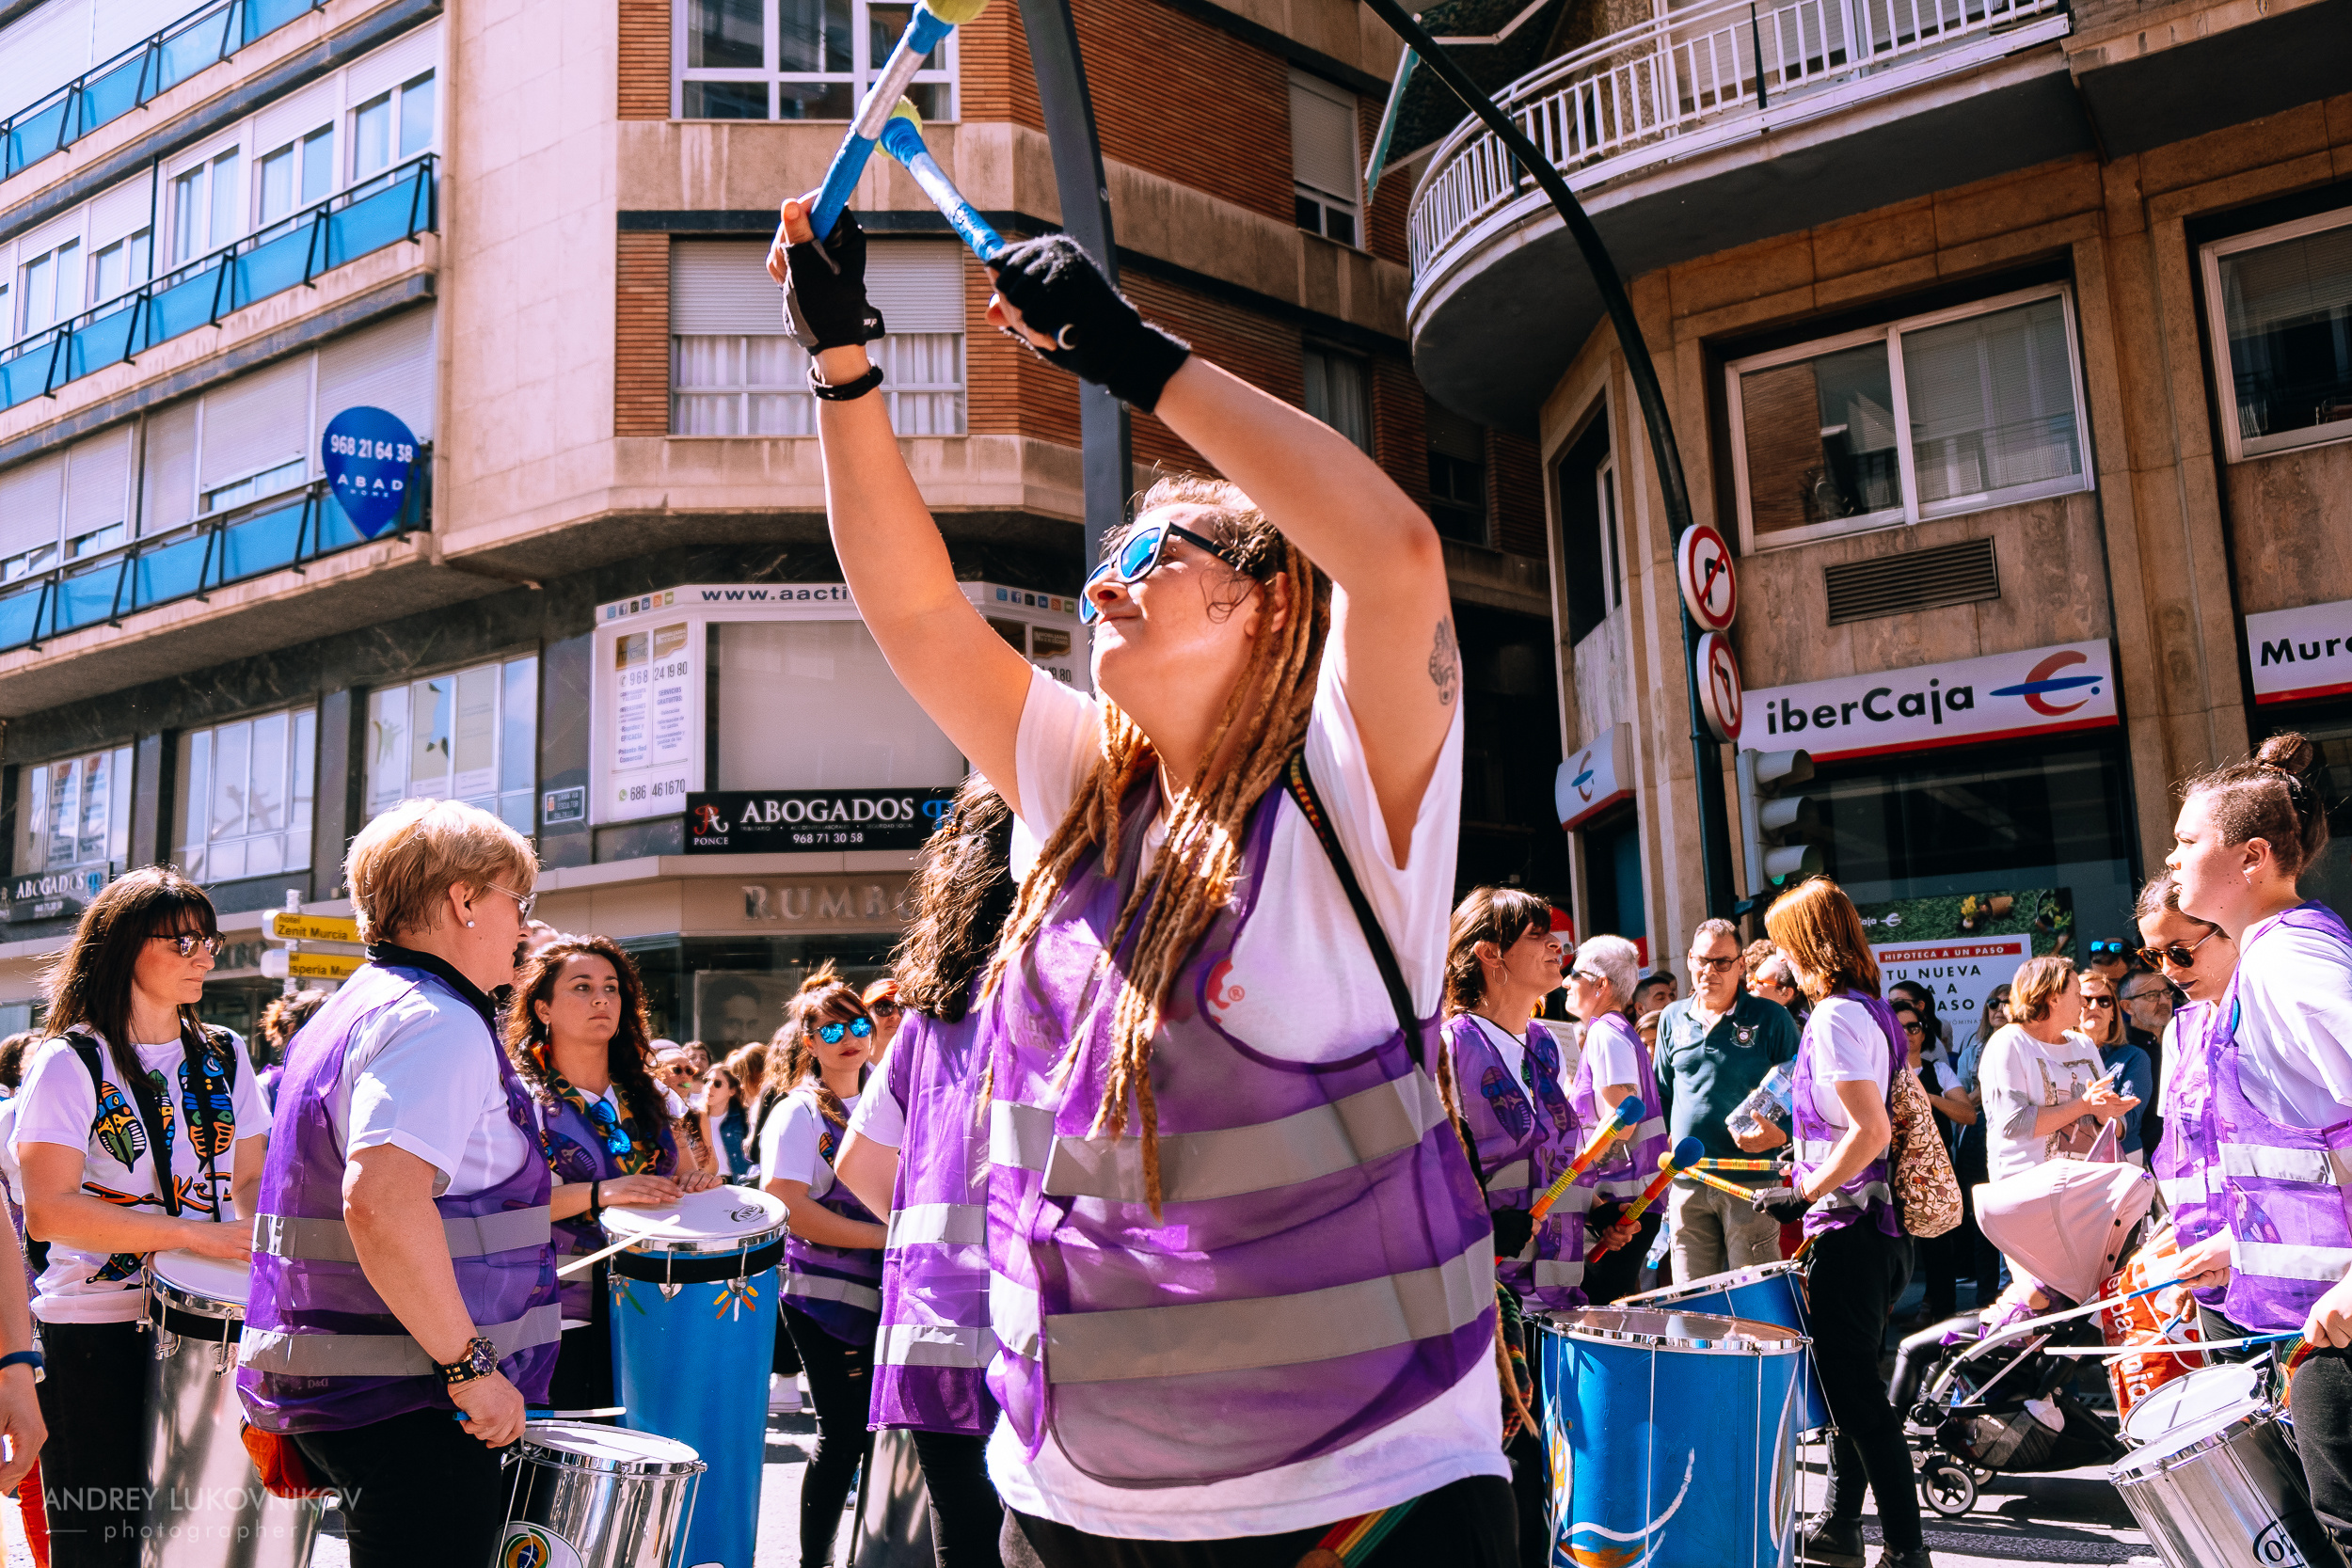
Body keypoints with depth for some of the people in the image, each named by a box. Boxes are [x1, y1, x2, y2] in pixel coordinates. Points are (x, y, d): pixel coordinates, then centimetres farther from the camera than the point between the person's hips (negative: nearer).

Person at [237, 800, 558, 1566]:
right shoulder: (440, 1021, -16)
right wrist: (472, 1365, -23)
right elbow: (381, 1200, -30)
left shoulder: (350, 1008, 17)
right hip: (408, 1405, -10)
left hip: (331, 1384, 10)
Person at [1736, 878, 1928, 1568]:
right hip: (1881, 1225, 10)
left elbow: (1872, 1131, -24)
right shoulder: (1872, 1008, 12)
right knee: (1849, 1380, 19)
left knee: (1854, 1392, -3)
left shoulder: (1835, 1016, -17)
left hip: (1849, 1229, -10)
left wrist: (1802, 1194, -18)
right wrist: (1791, 1133, 24)